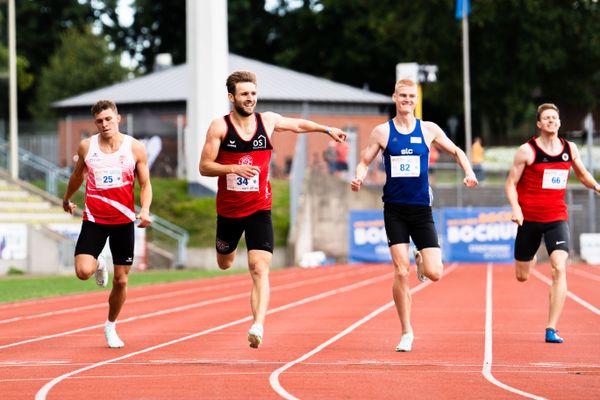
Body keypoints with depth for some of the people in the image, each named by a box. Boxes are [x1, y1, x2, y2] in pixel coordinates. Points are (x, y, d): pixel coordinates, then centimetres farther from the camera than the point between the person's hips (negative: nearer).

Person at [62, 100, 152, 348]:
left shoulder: (135, 148, -3)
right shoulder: (86, 147, 0)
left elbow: (145, 184, 2)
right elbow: (78, 174, 19)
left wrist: (145, 210, -15)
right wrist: (67, 198, 32)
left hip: (124, 221, 0)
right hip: (94, 219, 0)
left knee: (120, 280, 6)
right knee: (83, 271, -20)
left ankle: (111, 326, 29)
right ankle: (99, 265, 19)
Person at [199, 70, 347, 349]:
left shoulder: (268, 121, 0)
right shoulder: (219, 127, -8)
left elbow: (298, 125, 21)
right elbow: (204, 167, -10)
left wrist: (327, 130, 26)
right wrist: (234, 168, -25)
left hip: (259, 210, 0)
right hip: (228, 209, 0)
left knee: (259, 268, -17)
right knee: (224, 264, 21)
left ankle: (258, 325, -27)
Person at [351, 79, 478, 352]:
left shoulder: (428, 130, 4)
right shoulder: (382, 132, 2)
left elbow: (455, 151, 15)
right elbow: (364, 162, 6)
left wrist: (468, 171, -3)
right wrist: (359, 178, -16)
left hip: (421, 209, 1)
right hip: (394, 209, -1)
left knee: (434, 273, -9)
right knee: (401, 272, -9)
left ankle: (423, 261, 30)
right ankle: (406, 332, 3)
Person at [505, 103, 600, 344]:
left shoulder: (570, 149, 5)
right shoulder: (527, 151, -6)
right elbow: (511, 183, -3)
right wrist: (515, 208, -20)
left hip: (557, 218, 1)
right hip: (529, 218, -1)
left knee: (559, 269, -19)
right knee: (522, 277, 9)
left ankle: (551, 329, -17)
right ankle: (530, 258, 51)